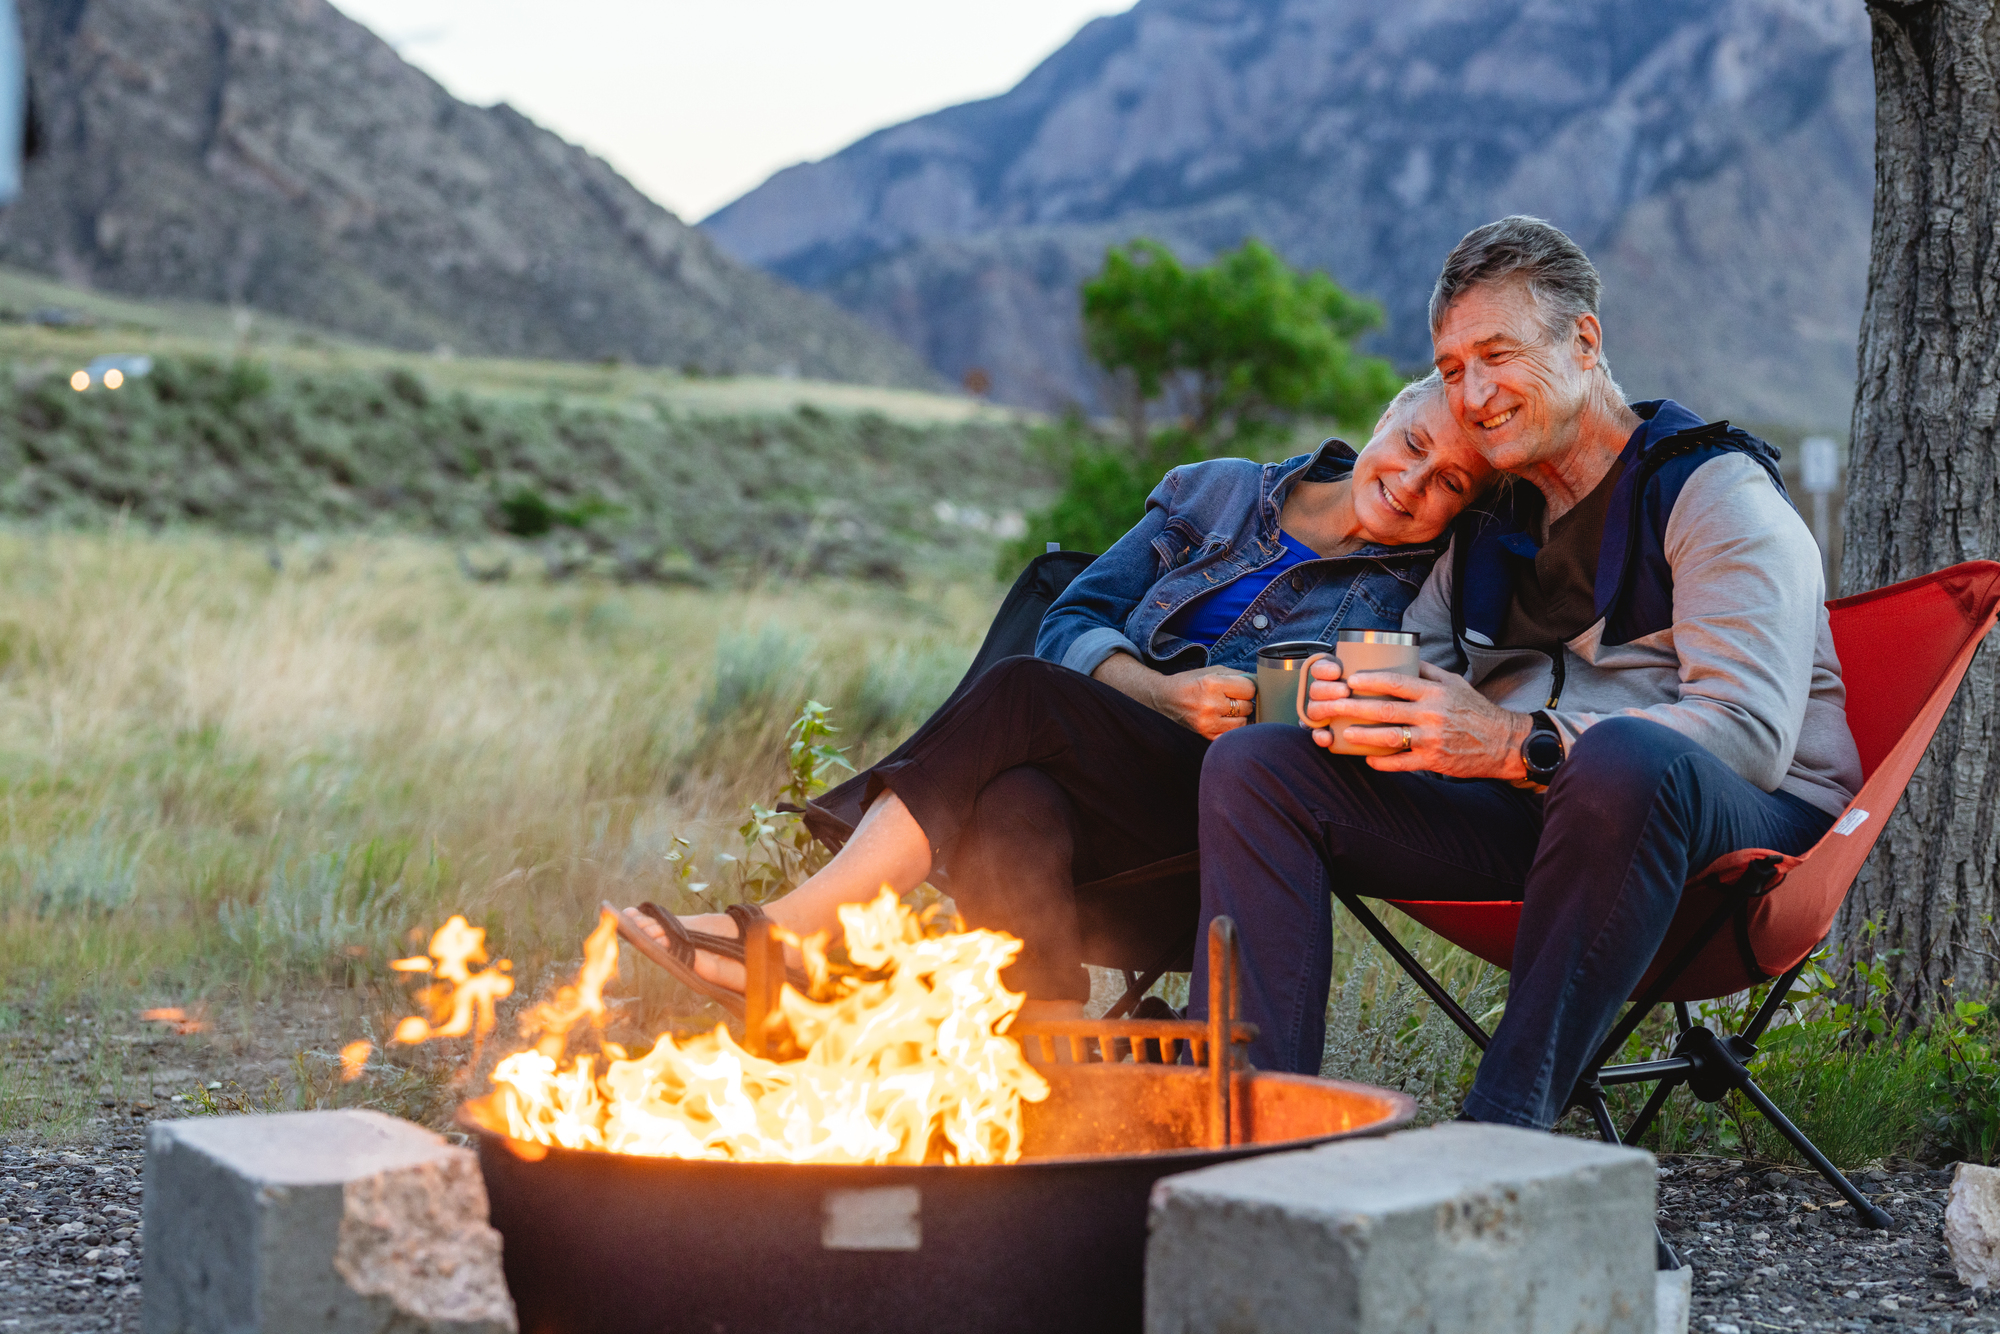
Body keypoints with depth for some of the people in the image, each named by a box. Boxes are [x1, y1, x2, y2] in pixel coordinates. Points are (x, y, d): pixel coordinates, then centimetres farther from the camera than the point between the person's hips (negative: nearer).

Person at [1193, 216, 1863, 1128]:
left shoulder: (1714, 490, -3)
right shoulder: (1490, 525, 20)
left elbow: (1750, 733, -18)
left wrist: (1520, 744, -30)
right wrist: (1350, 701, -12)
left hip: (1748, 824, -6)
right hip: (1532, 817, 6)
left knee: (1626, 759, -42)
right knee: (1251, 765, -9)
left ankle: (1504, 1131, -40)